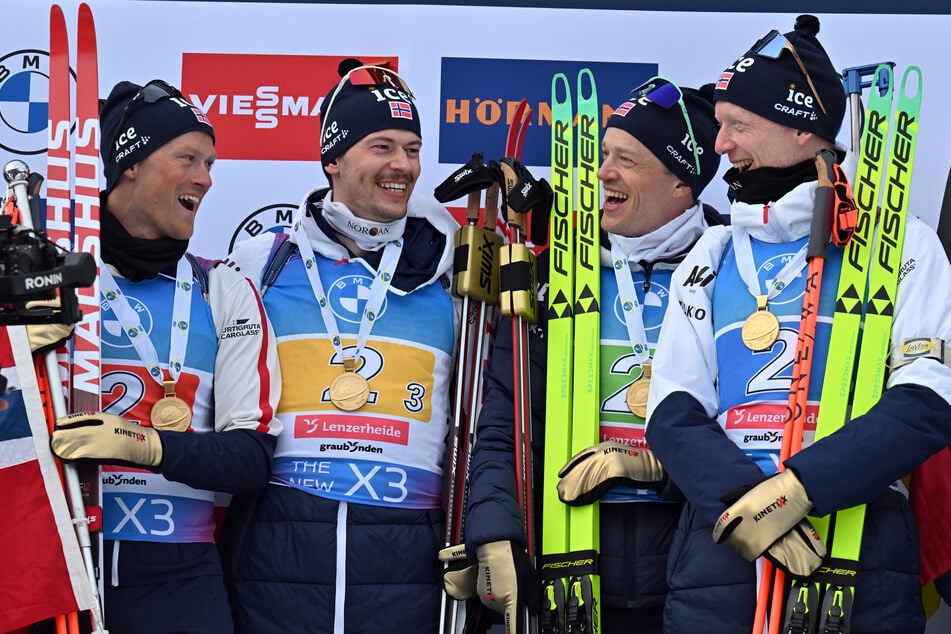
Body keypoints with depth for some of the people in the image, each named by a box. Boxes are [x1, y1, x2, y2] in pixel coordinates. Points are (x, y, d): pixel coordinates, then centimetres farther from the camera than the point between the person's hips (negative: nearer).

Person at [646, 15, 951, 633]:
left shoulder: (899, 243, 4)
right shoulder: (712, 257, 15)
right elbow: (674, 413, 8)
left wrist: (794, 490, -19)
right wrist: (736, 496, -13)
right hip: (724, 533, 3)